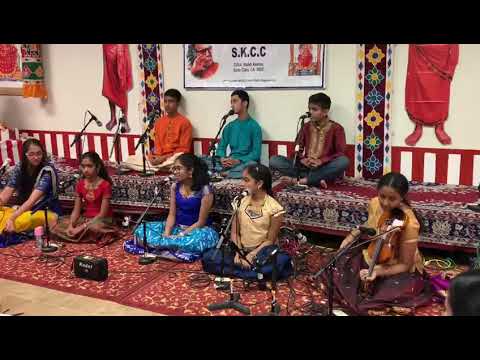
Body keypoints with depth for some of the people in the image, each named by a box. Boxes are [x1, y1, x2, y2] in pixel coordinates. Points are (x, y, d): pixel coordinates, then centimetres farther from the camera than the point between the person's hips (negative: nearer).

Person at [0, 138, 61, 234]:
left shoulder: (47, 170, -15)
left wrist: (12, 218, -35)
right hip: (23, 210, 5)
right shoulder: (19, 168, 1)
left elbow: (32, 199, -24)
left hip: (46, 212, -5)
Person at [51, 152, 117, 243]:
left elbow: (103, 213, -17)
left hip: (101, 220, -5)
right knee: (57, 226, -13)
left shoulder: (105, 185, -14)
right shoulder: (80, 184, 3)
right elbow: (76, 210, 1)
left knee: (94, 227, -41)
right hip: (85, 218, 5)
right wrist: (70, 226, -19)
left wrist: (83, 227, -23)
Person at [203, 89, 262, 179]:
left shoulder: (254, 126, -3)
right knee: (203, 159, -14)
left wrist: (238, 161, -24)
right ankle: (230, 171, -26)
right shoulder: (230, 126, 12)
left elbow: (256, 153, -9)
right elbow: (221, 147, 9)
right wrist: (222, 159, -14)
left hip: (245, 162, -4)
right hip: (230, 162, 4)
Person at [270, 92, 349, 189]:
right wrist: (302, 159, -12)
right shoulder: (306, 127, 11)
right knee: (274, 160, -15)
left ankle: (297, 180, -32)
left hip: (324, 168, -3)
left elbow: (341, 153, -7)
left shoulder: (336, 128, 0)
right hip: (305, 167, 3)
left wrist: (321, 161, -22)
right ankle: (317, 180, -28)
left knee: (344, 161, -35)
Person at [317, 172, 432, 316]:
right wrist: (351, 236, 0)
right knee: (330, 264, -4)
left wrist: (377, 272, -36)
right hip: (369, 258, 5)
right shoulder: (374, 203, -13)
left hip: (396, 270, -5)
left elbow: (405, 265, -23)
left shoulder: (409, 223, -30)